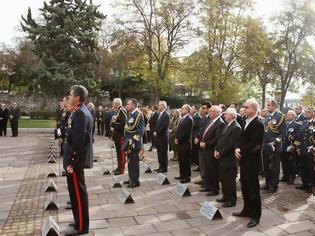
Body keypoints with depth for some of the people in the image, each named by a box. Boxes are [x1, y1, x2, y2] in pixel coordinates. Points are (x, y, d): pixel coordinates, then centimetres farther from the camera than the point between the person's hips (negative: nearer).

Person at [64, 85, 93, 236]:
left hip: (75, 160, -10)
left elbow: (78, 141, -24)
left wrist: (71, 162, -21)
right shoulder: (82, 111, 12)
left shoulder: (80, 114, -20)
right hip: (77, 158, 10)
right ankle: (80, 221, 32)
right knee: (77, 191, 19)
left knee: (78, 192, 0)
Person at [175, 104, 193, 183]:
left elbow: (186, 132, -20)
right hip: (180, 142, 9)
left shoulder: (189, 119, -15)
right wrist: (176, 138, 7)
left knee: (185, 161, -1)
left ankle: (187, 177, 9)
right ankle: (182, 175, 25)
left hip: (185, 143, -9)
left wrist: (178, 140, -14)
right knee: (181, 160, 15)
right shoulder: (182, 118, 15)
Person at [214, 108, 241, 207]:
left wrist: (220, 153, -15)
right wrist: (216, 150, 2)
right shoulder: (227, 125, 14)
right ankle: (225, 196, 29)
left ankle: (232, 200, 13)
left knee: (229, 180, 1)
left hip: (229, 159, -9)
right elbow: (221, 139, 15)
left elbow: (231, 145, -21)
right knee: (223, 178, 16)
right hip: (222, 157, 9)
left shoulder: (236, 127, -17)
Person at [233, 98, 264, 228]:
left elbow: (254, 143, -22)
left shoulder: (258, 124, -15)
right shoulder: (246, 123, 13)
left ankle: (255, 215, 12)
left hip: (252, 161, -9)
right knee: (245, 188, 17)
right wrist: (237, 149, -6)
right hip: (244, 160, 9)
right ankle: (247, 210, 31)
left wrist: (242, 152, -15)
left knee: (253, 189, 1)